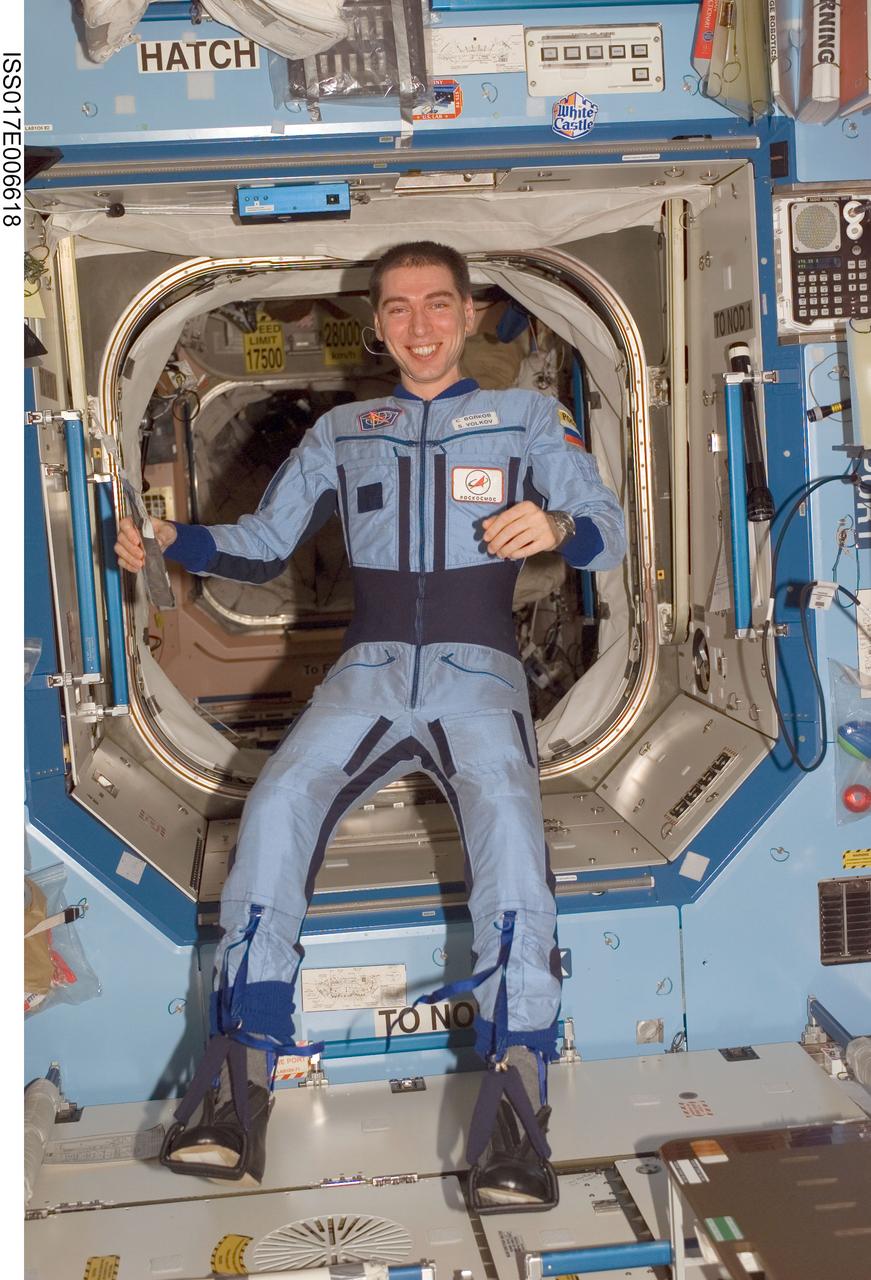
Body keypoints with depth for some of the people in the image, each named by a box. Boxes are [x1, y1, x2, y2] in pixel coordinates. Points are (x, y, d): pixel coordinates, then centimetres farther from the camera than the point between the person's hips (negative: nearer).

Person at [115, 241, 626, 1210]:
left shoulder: (529, 418, 15)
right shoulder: (340, 433, 22)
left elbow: (609, 535, 5)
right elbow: (262, 545, 20)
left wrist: (557, 525, -19)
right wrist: (170, 542, 1)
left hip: (478, 669, -2)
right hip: (368, 670, 2)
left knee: (507, 818, -32)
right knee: (278, 803, -26)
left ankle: (514, 1100, -32)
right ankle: (235, 1089, -24)